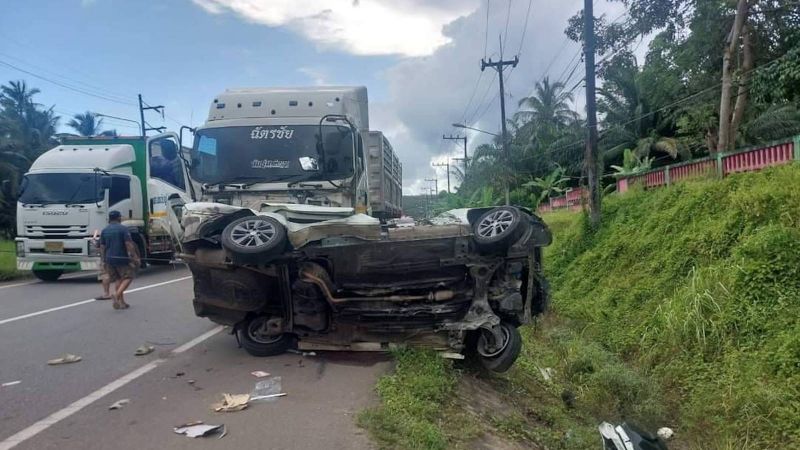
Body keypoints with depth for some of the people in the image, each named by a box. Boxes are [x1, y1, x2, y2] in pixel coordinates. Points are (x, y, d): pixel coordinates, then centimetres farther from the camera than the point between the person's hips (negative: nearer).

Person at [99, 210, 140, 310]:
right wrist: (135, 257, -11)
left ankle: (121, 302, 13)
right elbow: (129, 244, -14)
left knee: (118, 279, 14)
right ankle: (117, 294, -16)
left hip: (109, 259, 6)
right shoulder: (123, 229, -8)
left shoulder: (104, 230, 9)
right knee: (128, 277, 5)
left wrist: (104, 261, 17)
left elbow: (102, 247, 10)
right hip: (121, 258, -6)